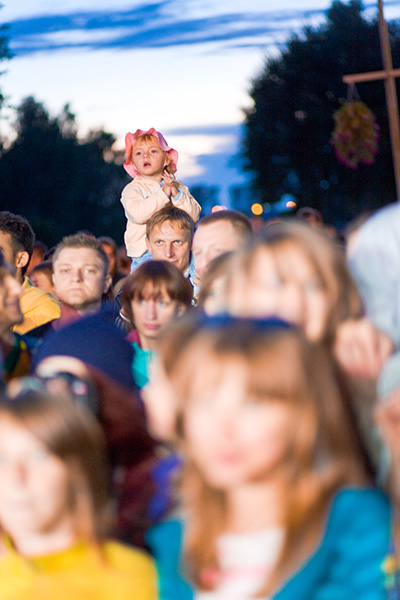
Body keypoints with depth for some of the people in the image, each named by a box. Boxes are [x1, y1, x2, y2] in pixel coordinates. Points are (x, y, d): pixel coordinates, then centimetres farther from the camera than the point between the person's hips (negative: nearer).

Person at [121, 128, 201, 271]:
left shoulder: (178, 187, 15)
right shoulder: (132, 189, 4)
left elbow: (194, 215, 3)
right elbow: (138, 215, -17)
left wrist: (177, 194, -9)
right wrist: (163, 193, -13)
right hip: (145, 253, -2)